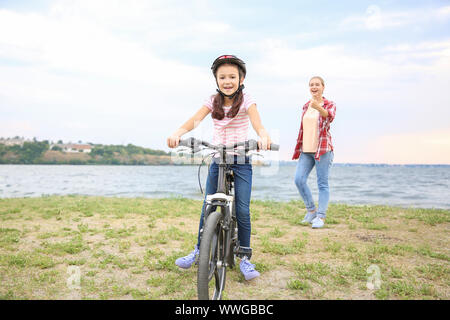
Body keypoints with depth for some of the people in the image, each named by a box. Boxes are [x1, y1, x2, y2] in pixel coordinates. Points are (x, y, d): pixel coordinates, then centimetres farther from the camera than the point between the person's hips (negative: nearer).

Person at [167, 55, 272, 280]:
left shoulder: (246, 101, -5)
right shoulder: (213, 101, 2)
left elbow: (257, 124, -22)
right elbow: (195, 119, -13)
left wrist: (263, 137, -45)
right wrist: (178, 133, -34)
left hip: (241, 161, -2)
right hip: (217, 160, 3)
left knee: (242, 210, -6)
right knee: (207, 208, 3)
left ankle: (245, 258, 10)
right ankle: (199, 250, 21)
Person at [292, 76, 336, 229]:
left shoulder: (329, 105, -2)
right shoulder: (306, 106, 15)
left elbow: (330, 116, -27)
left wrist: (319, 108, -48)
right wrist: (298, 149, 19)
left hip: (323, 149, -5)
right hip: (306, 150, 5)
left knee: (322, 183, -2)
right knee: (299, 179, -4)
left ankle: (321, 216, 6)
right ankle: (311, 210, 13)